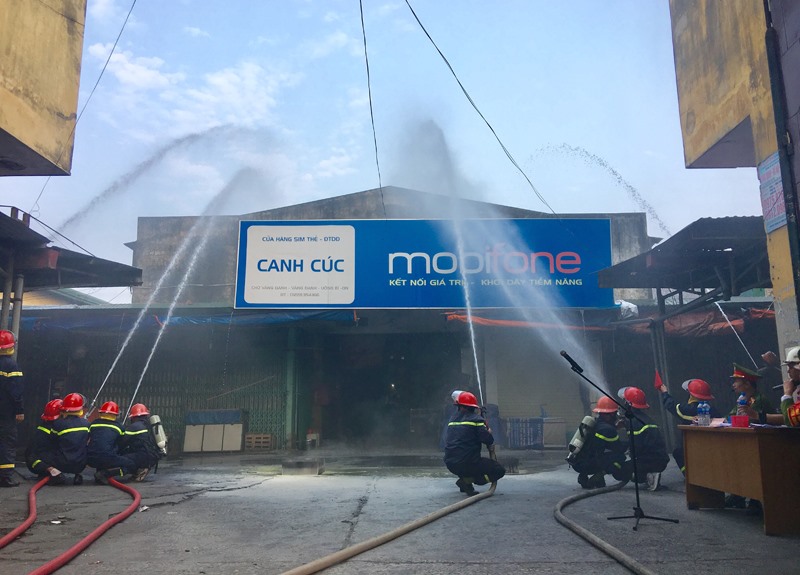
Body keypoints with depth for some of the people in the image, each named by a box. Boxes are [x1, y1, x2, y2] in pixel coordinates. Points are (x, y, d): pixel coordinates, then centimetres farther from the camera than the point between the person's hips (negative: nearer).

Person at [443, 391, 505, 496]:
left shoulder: (452, 419, 12)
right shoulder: (476, 419, -7)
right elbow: (489, 440, -11)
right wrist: (488, 432, 11)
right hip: (467, 463, -7)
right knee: (500, 470, 4)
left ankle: (465, 478, 13)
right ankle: (468, 480, -10)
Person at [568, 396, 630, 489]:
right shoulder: (607, 429, -13)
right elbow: (619, 448, -2)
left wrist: (615, 426, 20)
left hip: (576, 462, 9)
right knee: (619, 457, -10)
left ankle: (583, 477, 17)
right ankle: (597, 478, -12)